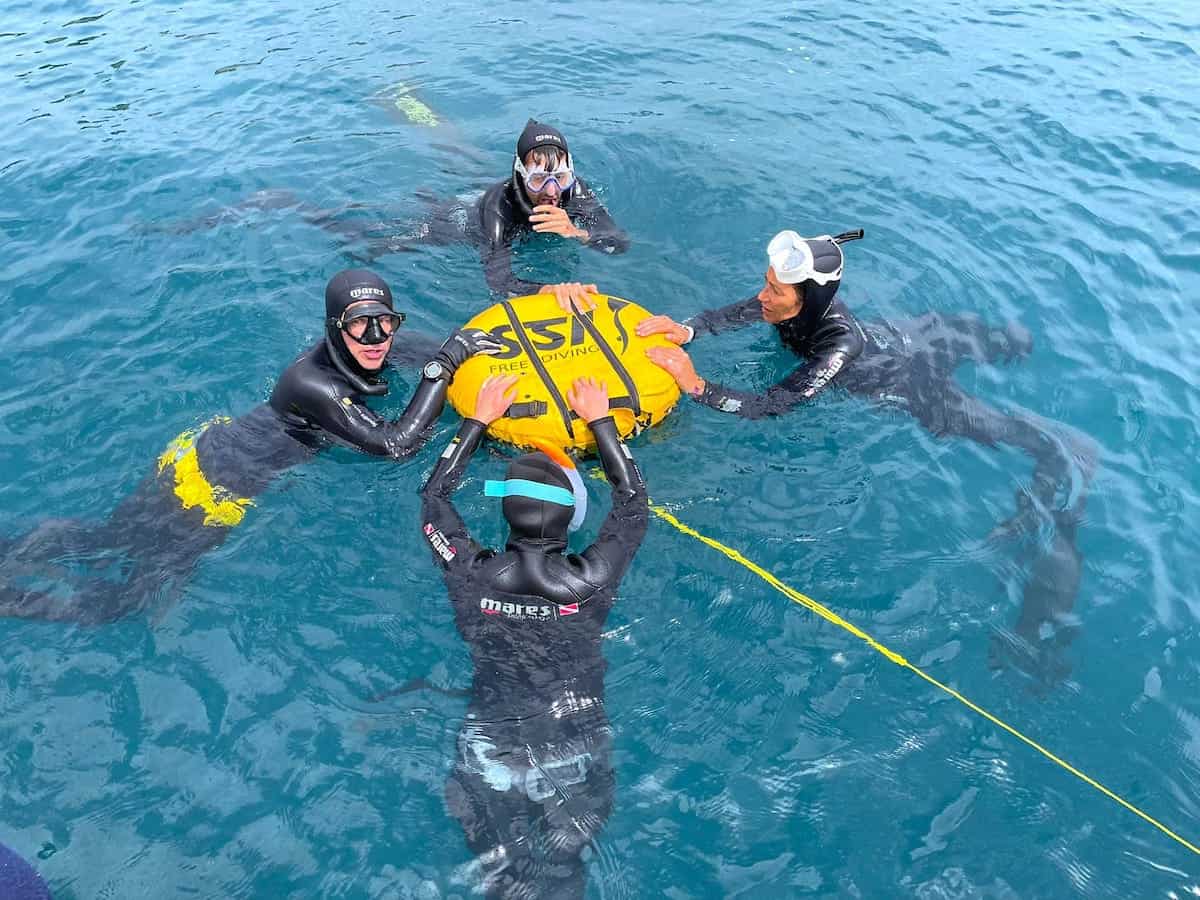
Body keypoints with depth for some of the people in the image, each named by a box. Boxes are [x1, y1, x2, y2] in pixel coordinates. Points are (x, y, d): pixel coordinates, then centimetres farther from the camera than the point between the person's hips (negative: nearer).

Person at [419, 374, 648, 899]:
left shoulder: (471, 576, -15)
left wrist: (478, 418, 8)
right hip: (577, 748, 0)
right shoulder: (592, 579, -17)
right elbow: (633, 503, 1)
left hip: (490, 747, 1)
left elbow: (433, 495, 4)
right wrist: (600, 420, 6)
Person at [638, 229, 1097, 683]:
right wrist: (687, 329, -38)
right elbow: (739, 312, -20)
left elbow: (772, 405, -46)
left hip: (919, 387, -7)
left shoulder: (838, 346, -45)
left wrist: (696, 385, -53)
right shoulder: (804, 299, -27)